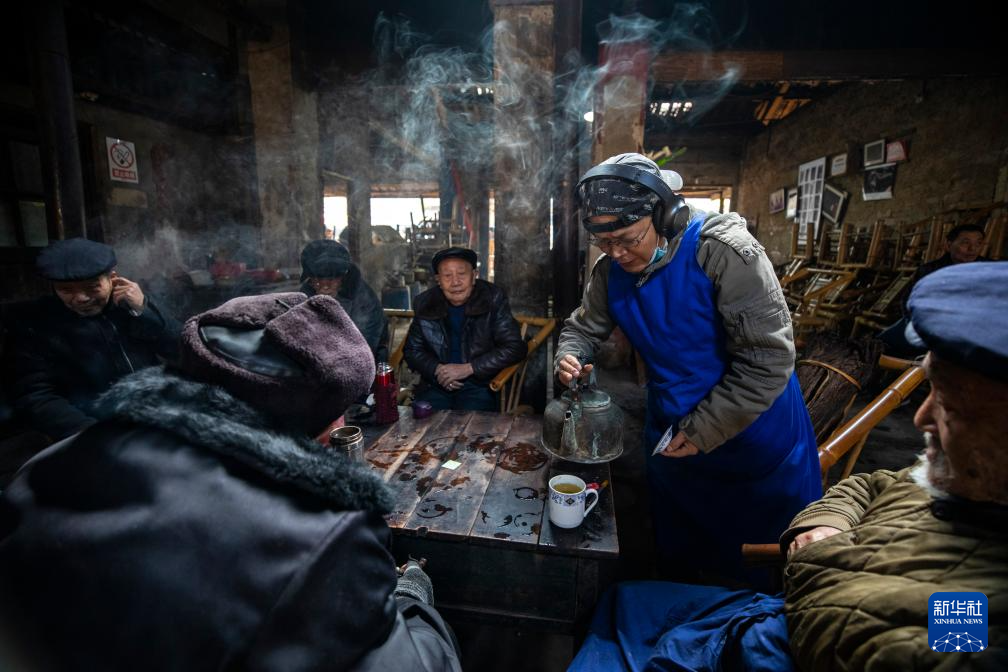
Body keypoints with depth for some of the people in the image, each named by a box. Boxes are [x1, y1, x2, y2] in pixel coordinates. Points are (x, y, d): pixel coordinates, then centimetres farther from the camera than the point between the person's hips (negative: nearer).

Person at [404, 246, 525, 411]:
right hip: (436, 384, 2)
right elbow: (411, 350, 13)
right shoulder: (425, 304, 3)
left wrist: (467, 368, -13)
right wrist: (437, 370, -8)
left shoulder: (493, 299, -4)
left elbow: (515, 347, -8)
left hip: (479, 384, -2)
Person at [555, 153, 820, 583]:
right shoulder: (610, 272, -9)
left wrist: (704, 431, -22)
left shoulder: (724, 252, -27)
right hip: (669, 441, 5)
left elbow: (768, 358, -26)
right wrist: (570, 358, -18)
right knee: (675, 562, 27)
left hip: (755, 441, -5)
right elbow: (582, 328, 6)